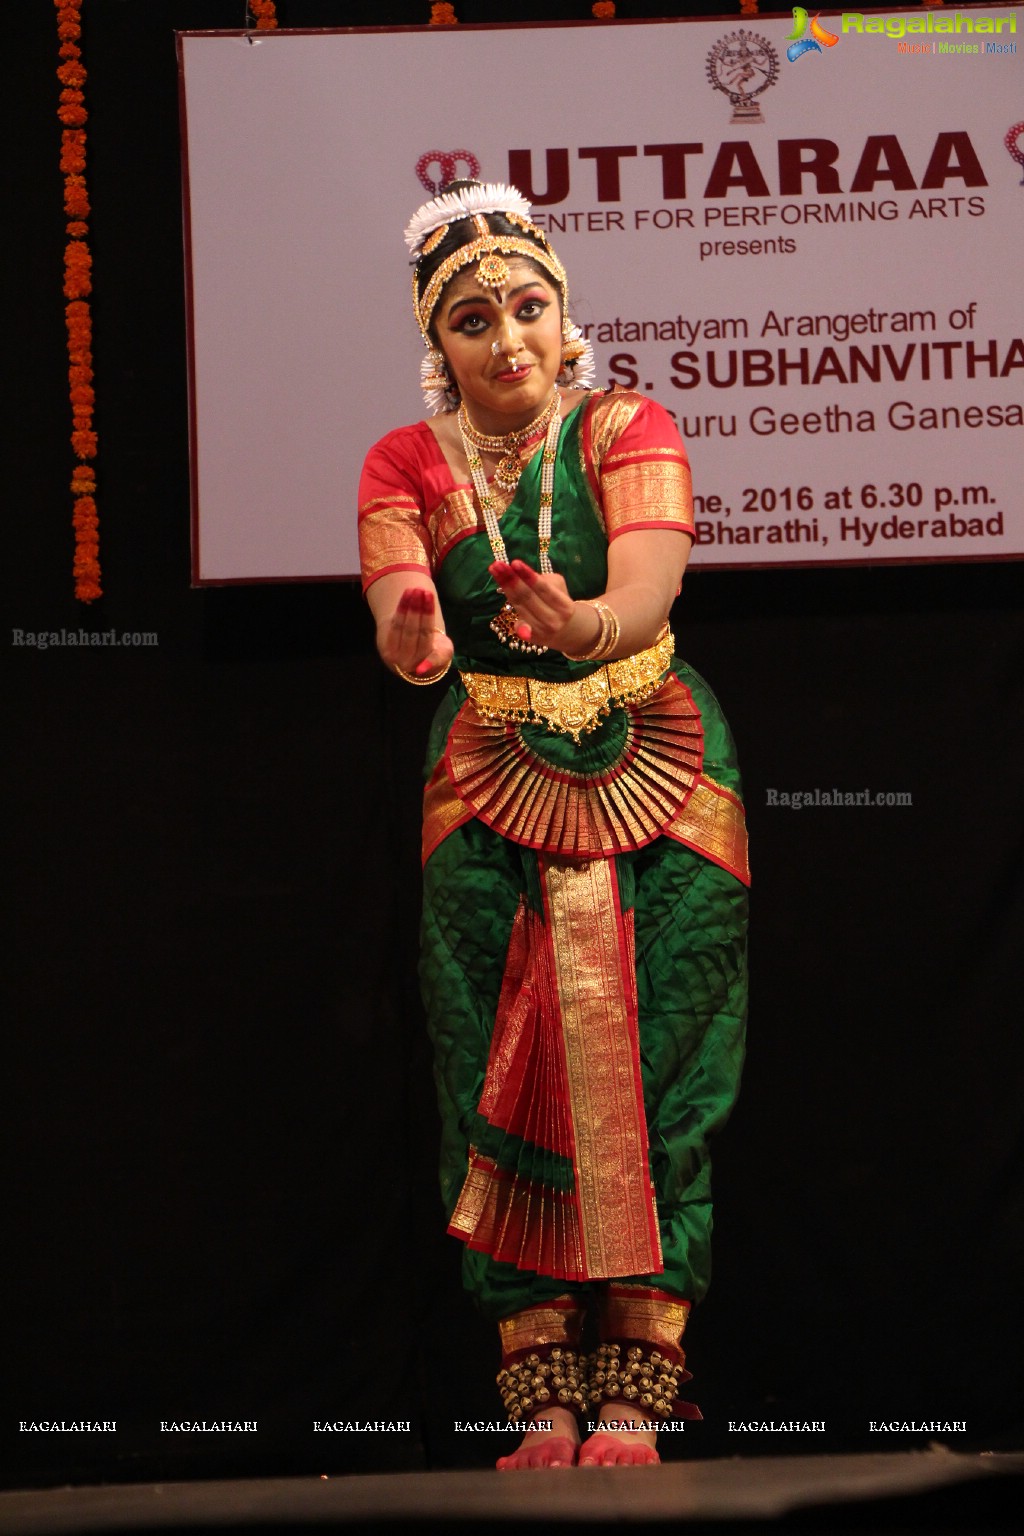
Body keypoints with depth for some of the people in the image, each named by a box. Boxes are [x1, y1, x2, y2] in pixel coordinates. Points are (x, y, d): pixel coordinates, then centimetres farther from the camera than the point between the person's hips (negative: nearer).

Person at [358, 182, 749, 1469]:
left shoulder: (628, 432, -5)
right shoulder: (405, 465, 0)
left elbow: (648, 577, -23)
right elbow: (404, 610, -17)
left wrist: (584, 624, -46)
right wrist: (413, 638, -42)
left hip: (654, 770, -1)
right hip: (491, 782, 1)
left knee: (649, 1067, -7)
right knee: (503, 1074, -6)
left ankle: (635, 1391, -3)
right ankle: (540, 1392, -3)